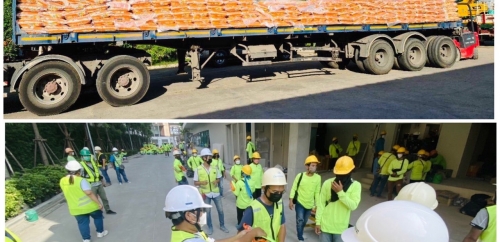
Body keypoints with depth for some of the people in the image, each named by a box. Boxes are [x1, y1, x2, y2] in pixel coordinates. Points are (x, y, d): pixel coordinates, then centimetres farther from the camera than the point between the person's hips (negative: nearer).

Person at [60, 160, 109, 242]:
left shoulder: (62, 181, -3)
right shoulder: (81, 180, -23)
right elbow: (89, 193, -27)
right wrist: (99, 203, -21)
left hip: (76, 209, 4)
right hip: (89, 205, -4)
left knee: (82, 223, 15)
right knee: (97, 216, 19)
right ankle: (100, 232, 31)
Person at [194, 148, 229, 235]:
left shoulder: (214, 168, -3)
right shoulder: (198, 170, -11)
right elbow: (195, 182, -5)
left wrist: (216, 181, -14)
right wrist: (201, 182, -25)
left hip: (216, 192, 3)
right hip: (206, 194, -2)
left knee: (220, 210, 10)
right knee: (207, 211, 10)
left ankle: (222, 225, 30)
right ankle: (210, 227, 30)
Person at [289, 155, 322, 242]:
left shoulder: (318, 177, -9)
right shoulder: (300, 175, -14)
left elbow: (317, 192, -1)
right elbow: (294, 188, -7)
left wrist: (317, 205, 0)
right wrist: (291, 200, -9)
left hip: (309, 204, 3)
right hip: (299, 202, -3)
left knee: (305, 221, 19)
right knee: (300, 220, -8)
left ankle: (300, 233, 47)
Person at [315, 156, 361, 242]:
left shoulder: (355, 185, -6)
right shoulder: (327, 183, -6)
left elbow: (353, 206, -16)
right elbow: (321, 203, -2)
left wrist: (340, 192, -25)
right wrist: (318, 222, -3)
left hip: (341, 228, 0)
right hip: (325, 225, 0)